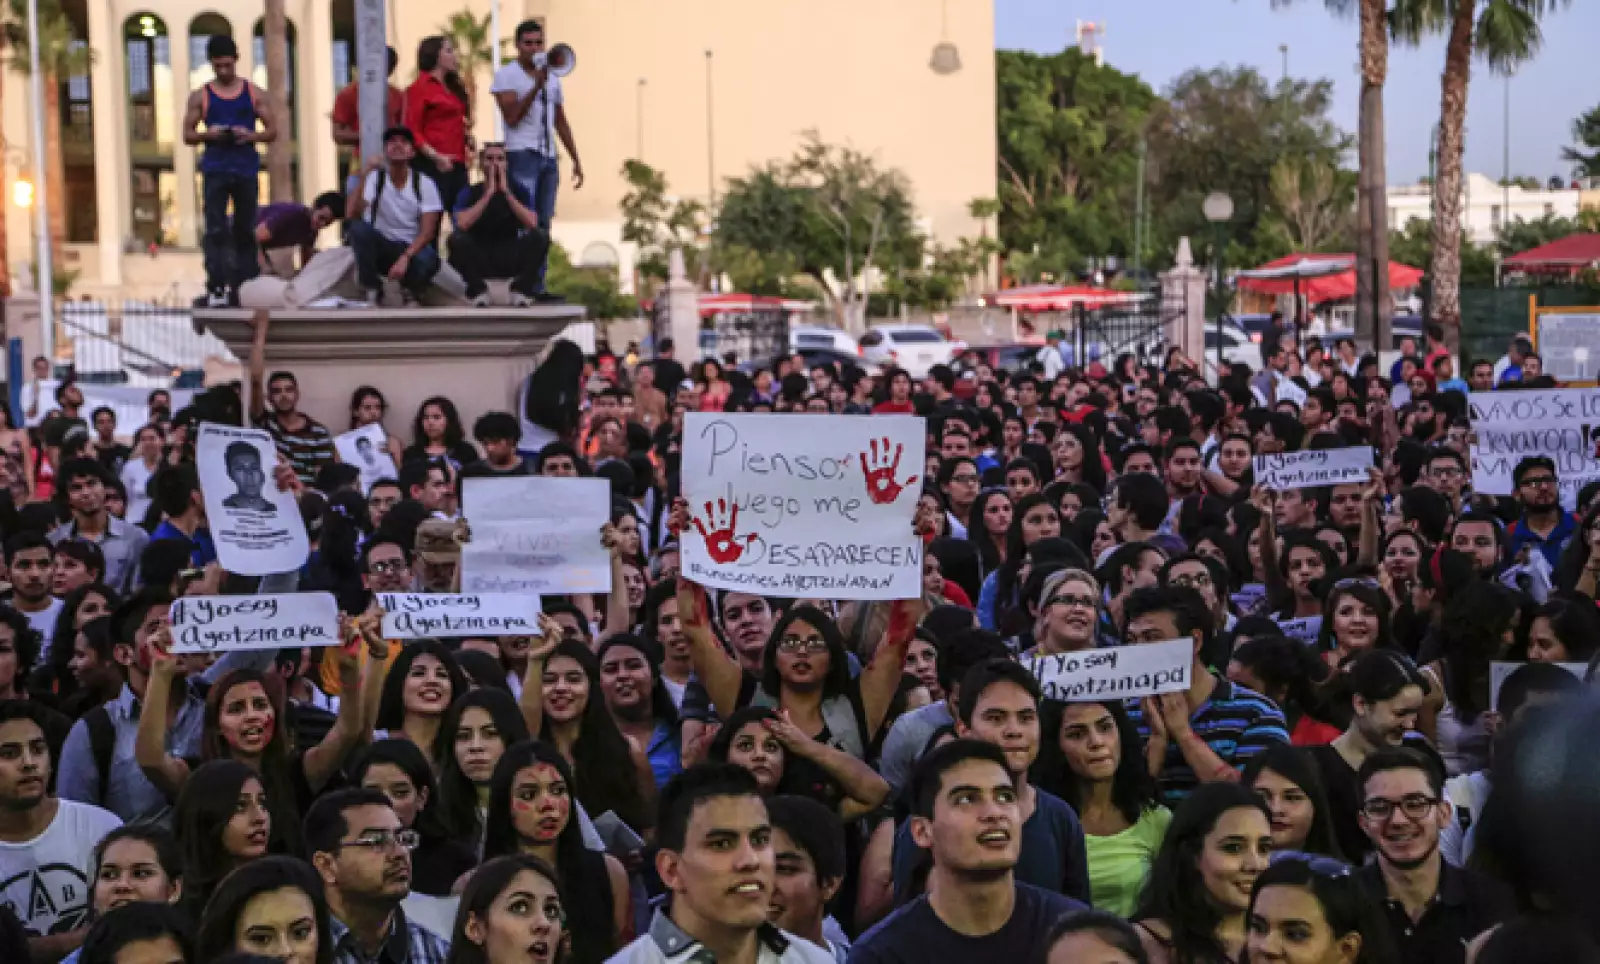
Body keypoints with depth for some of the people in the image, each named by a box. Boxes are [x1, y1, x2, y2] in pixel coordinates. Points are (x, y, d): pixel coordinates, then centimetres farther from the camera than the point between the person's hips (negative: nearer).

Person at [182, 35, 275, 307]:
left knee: (245, 232, 5)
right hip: (215, 170, -1)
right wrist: (208, 134, -12)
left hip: (246, 169, 1)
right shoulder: (200, 97, 7)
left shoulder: (255, 93, 9)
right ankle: (215, 288, -15)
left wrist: (252, 136, -12)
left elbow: (272, 131, 8)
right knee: (216, 231, -10)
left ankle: (243, 289, 10)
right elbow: (187, 134, 8)